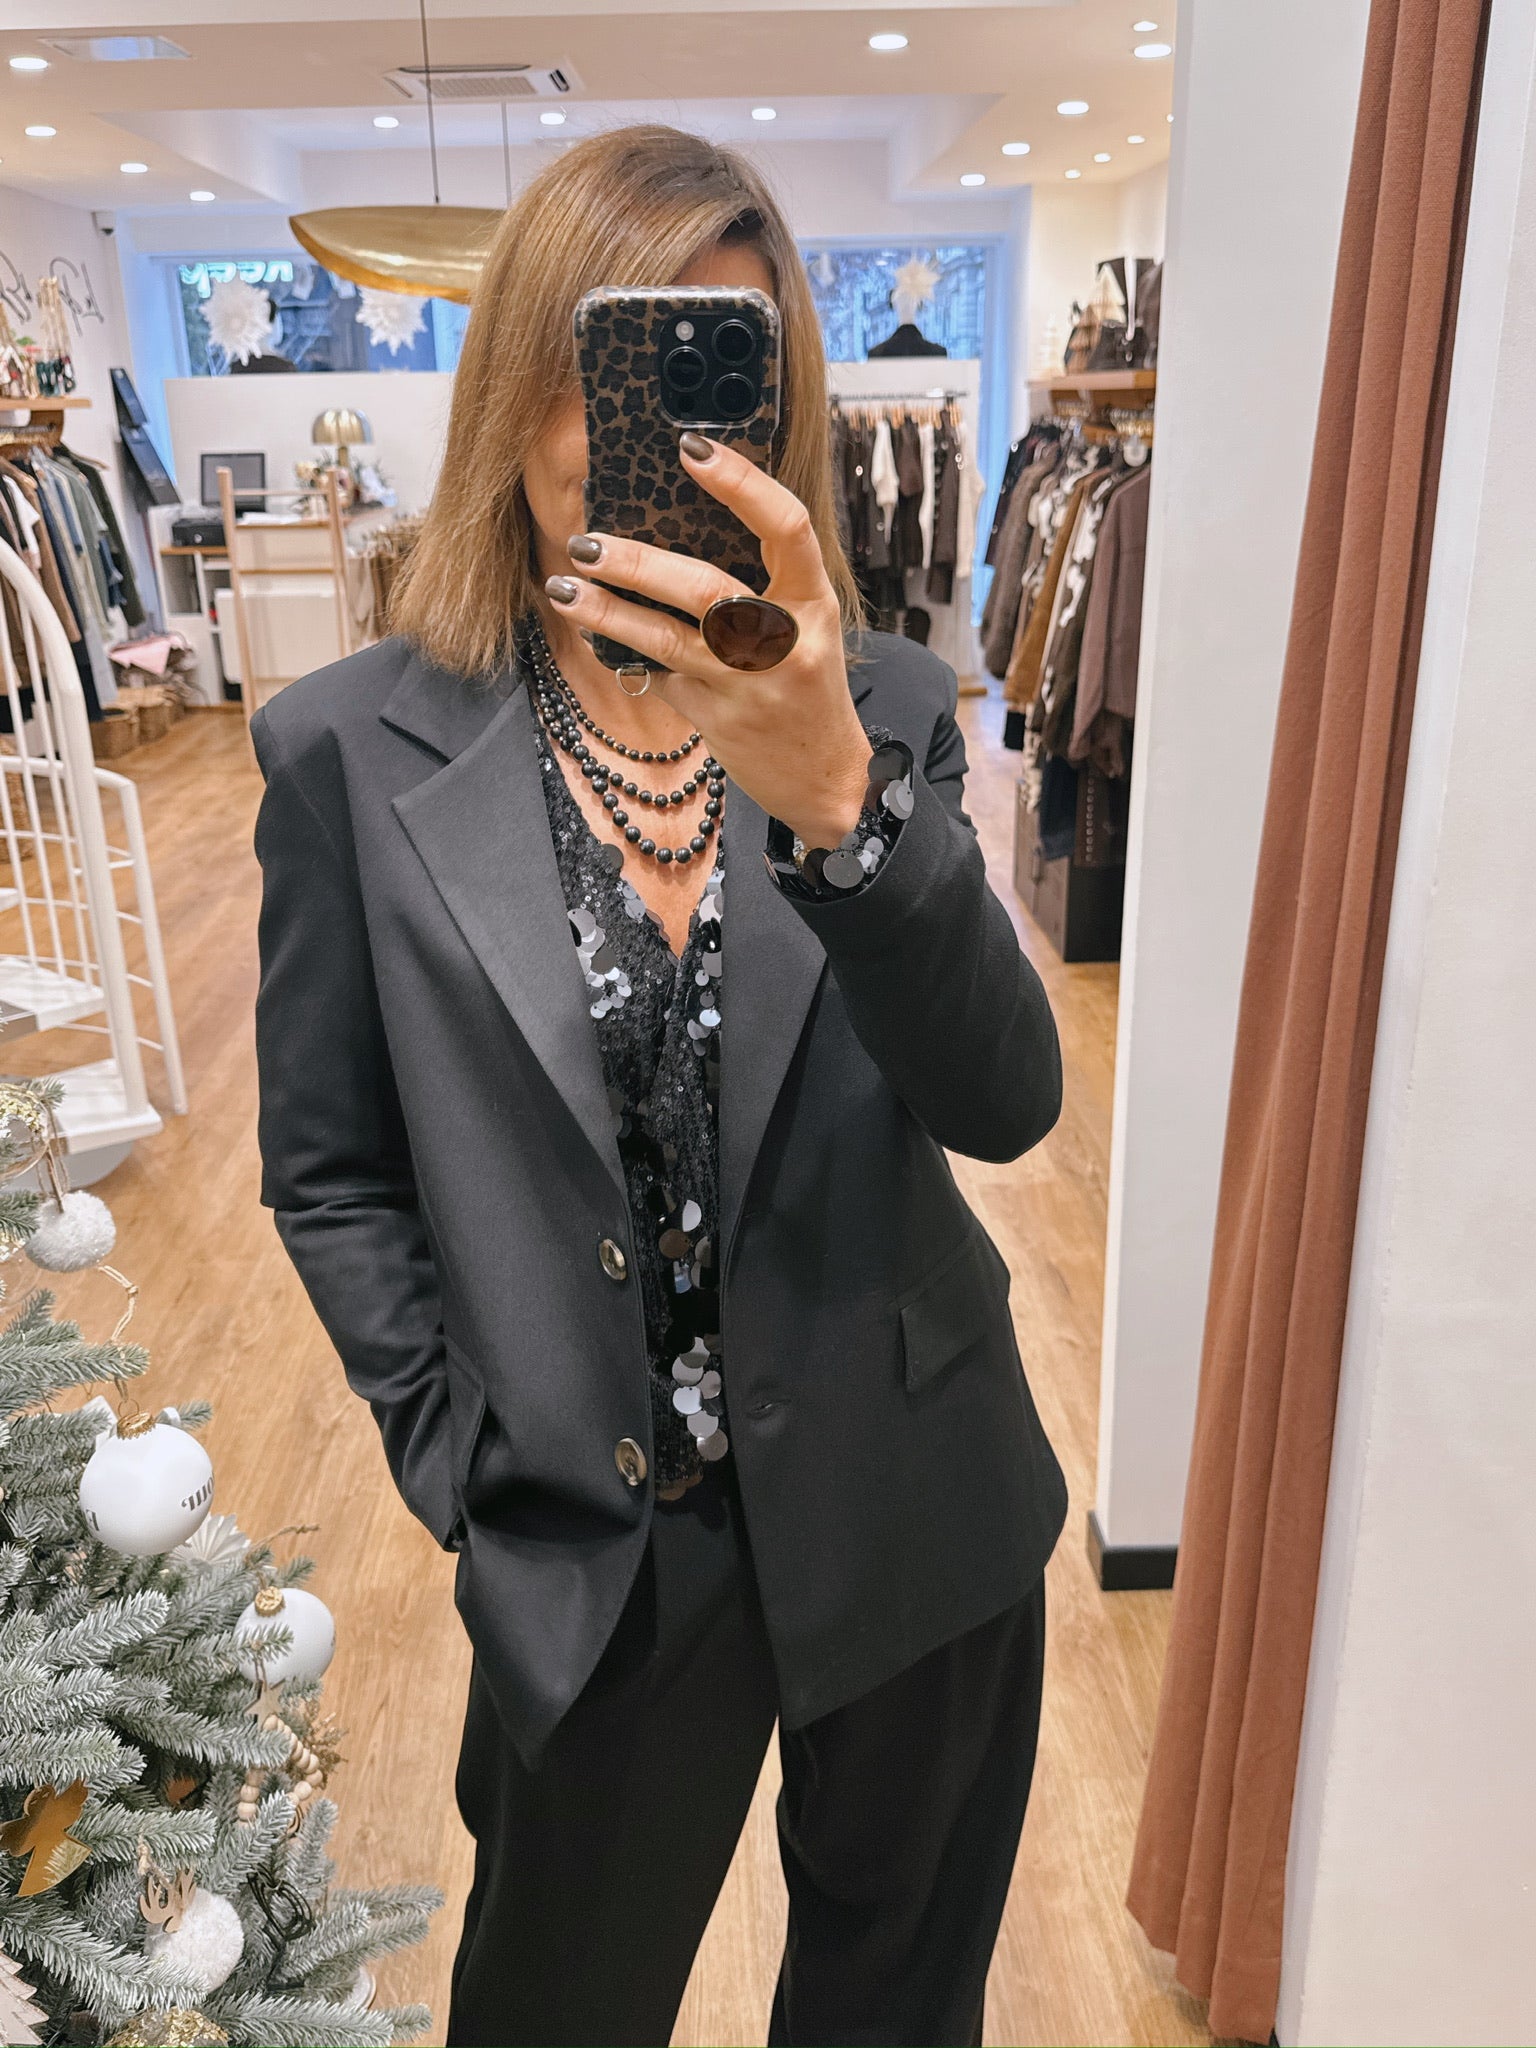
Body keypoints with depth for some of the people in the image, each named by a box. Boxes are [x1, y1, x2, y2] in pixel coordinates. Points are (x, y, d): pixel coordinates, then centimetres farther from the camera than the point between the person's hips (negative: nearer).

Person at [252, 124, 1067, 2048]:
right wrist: (465, 1464, -6)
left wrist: (832, 790, -34)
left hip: (920, 1519, 2)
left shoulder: (881, 705, -6)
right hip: (596, 1556, -1)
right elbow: (328, 1172, -1)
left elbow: (1006, 1105, -18)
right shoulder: (354, 748, -9)